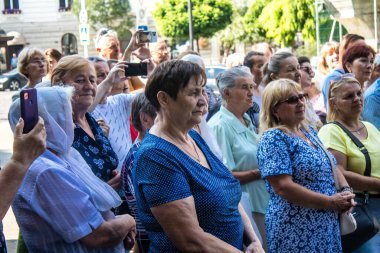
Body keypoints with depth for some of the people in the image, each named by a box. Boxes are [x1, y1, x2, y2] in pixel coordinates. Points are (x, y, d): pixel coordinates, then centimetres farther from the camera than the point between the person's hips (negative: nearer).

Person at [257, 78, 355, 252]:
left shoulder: (309, 131, 12)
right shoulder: (273, 138, -14)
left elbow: (331, 166, 18)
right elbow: (283, 187, -22)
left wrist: (346, 191, -2)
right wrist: (330, 202, -17)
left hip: (326, 225, 8)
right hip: (296, 232, -8)